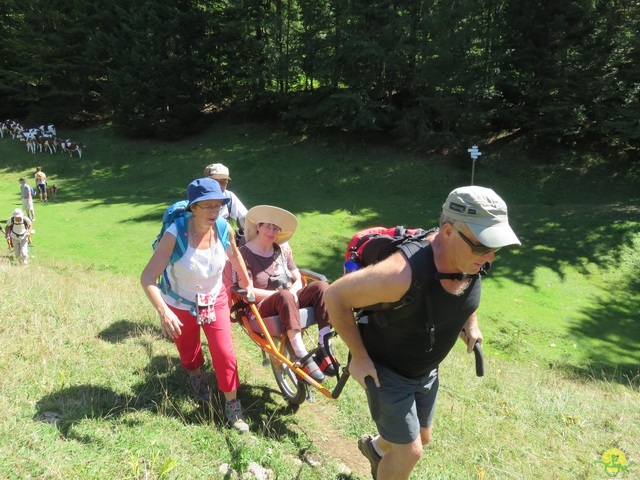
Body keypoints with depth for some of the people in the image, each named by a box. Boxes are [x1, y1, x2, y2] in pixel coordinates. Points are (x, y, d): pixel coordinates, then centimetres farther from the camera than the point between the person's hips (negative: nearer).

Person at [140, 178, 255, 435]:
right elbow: (148, 277, -34)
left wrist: (247, 283, 13)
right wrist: (163, 311, -47)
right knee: (189, 353, 21)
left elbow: (234, 254, 4)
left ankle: (232, 405, 19)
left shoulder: (224, 229, -19)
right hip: (181, 306, -1)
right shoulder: (175, 234, -31)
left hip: (215, 300, 2)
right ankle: (196, 374, 57)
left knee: (225, 353, -3)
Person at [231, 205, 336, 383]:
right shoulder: (245, 253, -6)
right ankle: (303, 358, -40)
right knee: (284, 296, -39)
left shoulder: (282, 249, 12)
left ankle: (323, 350, -26)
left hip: (289, 302, 6)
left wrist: (293, 292, -13)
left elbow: (298, 279, 10)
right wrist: (279, 294, -19)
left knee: (320, 286, -21)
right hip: (262, 308, -6)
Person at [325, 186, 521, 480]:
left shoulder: (471, 258, -18)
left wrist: (470, 322, 0)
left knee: (422, 438, 25)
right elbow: (335, 296, -29)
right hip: (385, 370, -7)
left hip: (427, 369, 7)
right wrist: (359, 356, -23)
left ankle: (375, 447, 58)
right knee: (410, 452, 1)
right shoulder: (403, 274, -41)